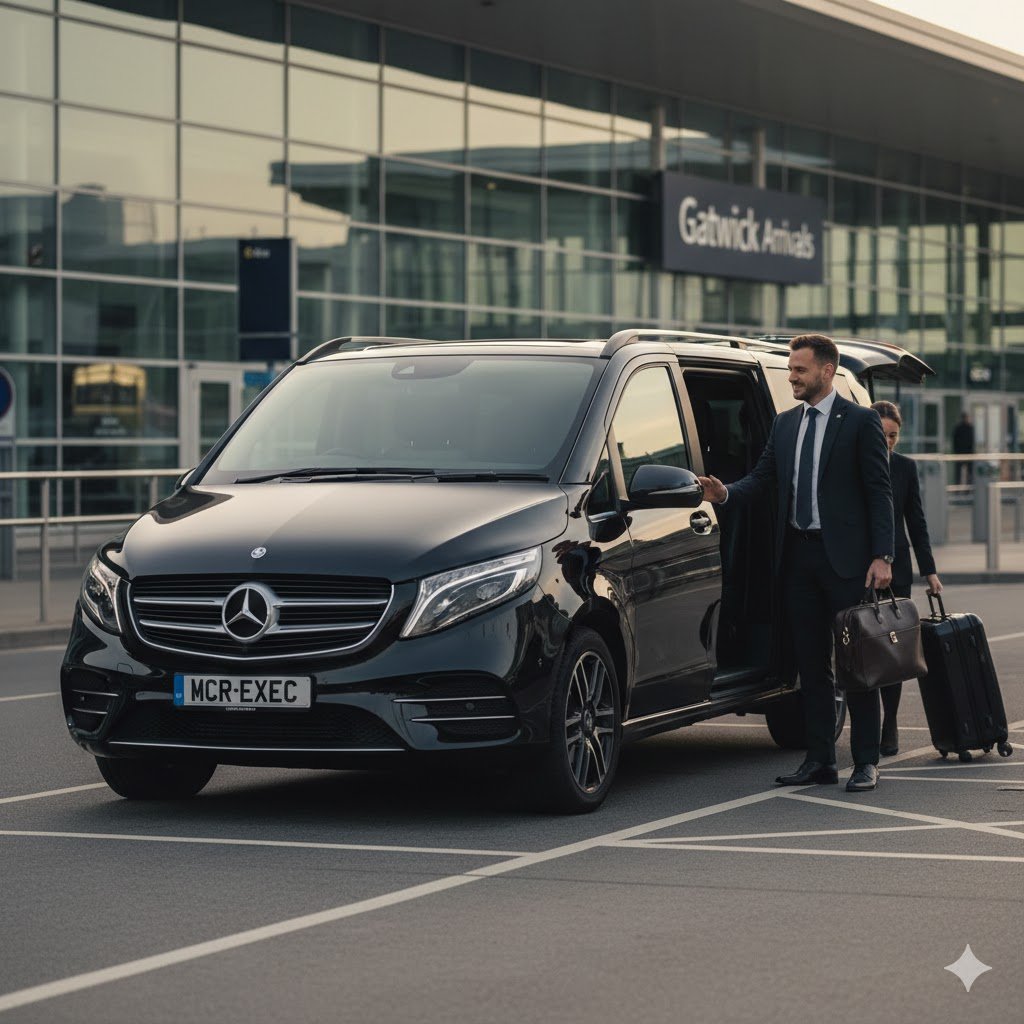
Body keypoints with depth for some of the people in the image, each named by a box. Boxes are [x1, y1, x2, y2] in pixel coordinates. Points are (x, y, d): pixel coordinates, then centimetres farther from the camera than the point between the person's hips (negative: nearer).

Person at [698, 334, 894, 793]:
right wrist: (726, 493, -12)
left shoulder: (860, 421, -3)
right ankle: (819, 760, 13)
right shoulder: (785, 424, 14)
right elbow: (762, 477, 10)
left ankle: (866, 762, 4)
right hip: (798, 557, 6)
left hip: (846, 558, -6)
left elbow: (879, 491, -6)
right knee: (811, 664, 8)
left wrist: (881, 556, -12)